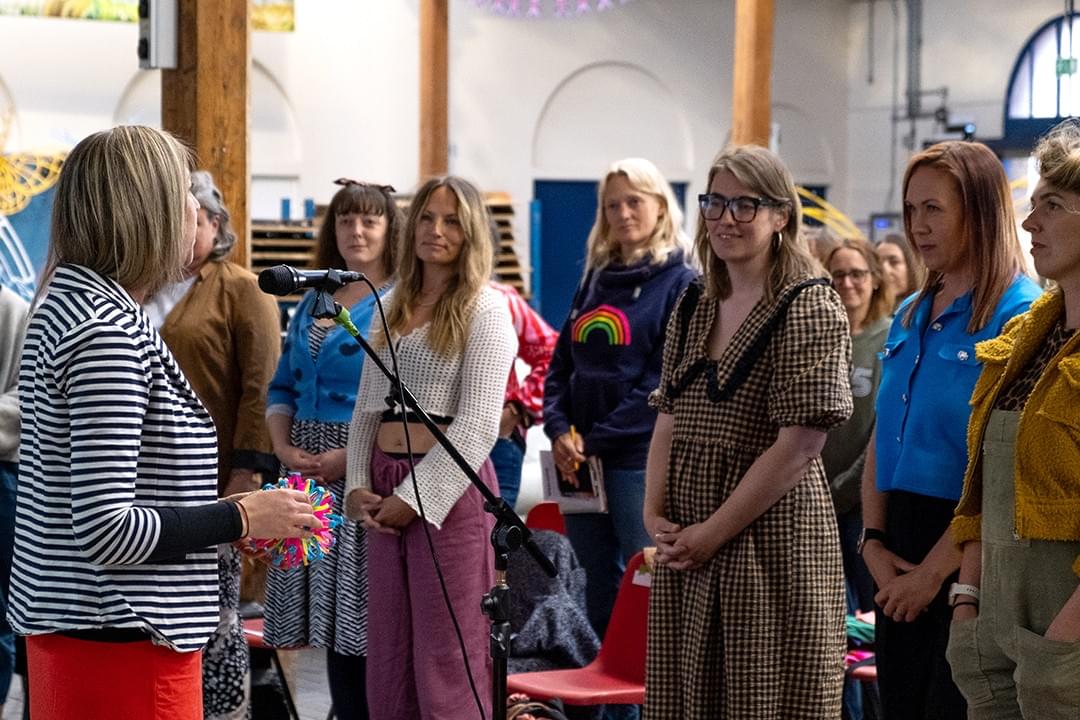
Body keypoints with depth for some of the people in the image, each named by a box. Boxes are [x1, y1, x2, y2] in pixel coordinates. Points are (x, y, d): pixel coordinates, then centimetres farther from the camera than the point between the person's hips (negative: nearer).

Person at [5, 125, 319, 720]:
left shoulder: (71, 303, 12)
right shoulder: (106, 332, -19)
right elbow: (103, 532, -23)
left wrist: (222, 517, 14)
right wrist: (241, 518, -13)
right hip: (121, 645, -10)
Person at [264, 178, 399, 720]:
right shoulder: (313, 300, 16)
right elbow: (283, 387, 17)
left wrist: (348, 456, -19)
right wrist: (284, 448, 0)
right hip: (309, 477, 7)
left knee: (365, 618, -5)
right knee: (330, 618, 9)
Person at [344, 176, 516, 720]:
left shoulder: (484, 307, -4)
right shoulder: (390, 309, 16)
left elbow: (477, 424, -11)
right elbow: (366, 409, 16)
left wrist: (417, 498, -13)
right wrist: (357, 486, 1)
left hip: (448, 490, -6)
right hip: (385, 489, 6)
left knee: (447, 656, -4)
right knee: (387, 656, 9)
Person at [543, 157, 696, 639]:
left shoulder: (681, 284, -5)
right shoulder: (596, 280, 16)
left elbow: (664, 383, -12)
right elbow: (561, 362, 14)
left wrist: (594, 441, -13)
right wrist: (559, 431, -3)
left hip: (641, 459, -7)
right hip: (579, 462, 7)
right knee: (598, 590, 13)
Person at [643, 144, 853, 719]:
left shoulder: (810, 308, -9)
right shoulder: (693, 309, 12)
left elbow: (797, 446, -15)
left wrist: (713, 533, -15)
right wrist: (655, 514, -1)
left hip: (771, 539, -7)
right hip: (684, 542, 7)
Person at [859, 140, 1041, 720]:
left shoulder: (1018, 314, -11)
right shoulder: (910, 316, 13)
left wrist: (936, 569, -15)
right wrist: (874, 544, 0)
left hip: (969, 553, -7)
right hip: (899, 554, 7)